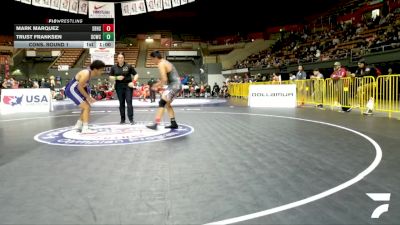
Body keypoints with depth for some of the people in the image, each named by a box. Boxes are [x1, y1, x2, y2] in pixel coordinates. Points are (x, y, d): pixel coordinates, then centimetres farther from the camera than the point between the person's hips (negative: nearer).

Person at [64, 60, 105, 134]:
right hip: (72, 90, -10)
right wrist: (88, 97, -17)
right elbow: (79, 87, -23)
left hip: (75, 90, 10)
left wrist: (88, 97, 9)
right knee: (86, 108, -14)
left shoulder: (90, 73, 5)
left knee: (87, 107, 18)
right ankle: (85, 129, -13)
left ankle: (78, 125, 29)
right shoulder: (86, 74, -24)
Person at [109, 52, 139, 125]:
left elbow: (136, 75, 2)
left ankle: (131, 119, -5)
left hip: (128, 86, -2)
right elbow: (110, 77, 8)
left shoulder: (128, 66, -2)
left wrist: (133, 82, -13)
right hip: (119, 87, 2)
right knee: (121, 103, 7)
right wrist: (117, 78, -10)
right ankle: (122, 119, 15)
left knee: (129, 102, -7)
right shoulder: (114, 67, 5)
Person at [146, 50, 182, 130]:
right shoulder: (165, 62, 20)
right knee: (167, 104, 18)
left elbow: (164, 79, -19)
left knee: (162, 103, -12)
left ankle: (155, 124, -16)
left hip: (174, 85, -10)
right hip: (177, 84, 10)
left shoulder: (161, 64, -11)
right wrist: (158, 84, 17)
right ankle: (174, 123, 21)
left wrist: (157, 85, -3)